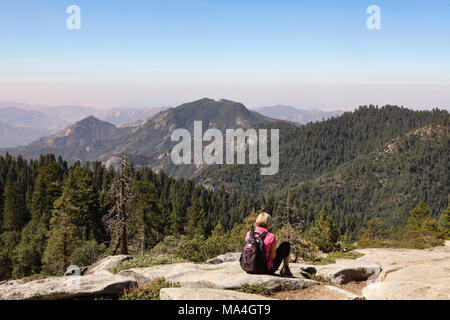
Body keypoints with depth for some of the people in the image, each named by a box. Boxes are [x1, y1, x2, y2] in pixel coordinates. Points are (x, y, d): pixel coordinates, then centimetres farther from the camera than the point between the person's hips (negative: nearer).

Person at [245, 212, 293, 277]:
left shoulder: (249, 234, -7)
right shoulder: (271, 237, -21)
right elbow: (273, 257, -14)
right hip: (268, 269, -5)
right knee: (286, 245, 12)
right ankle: (285, 269, 26)